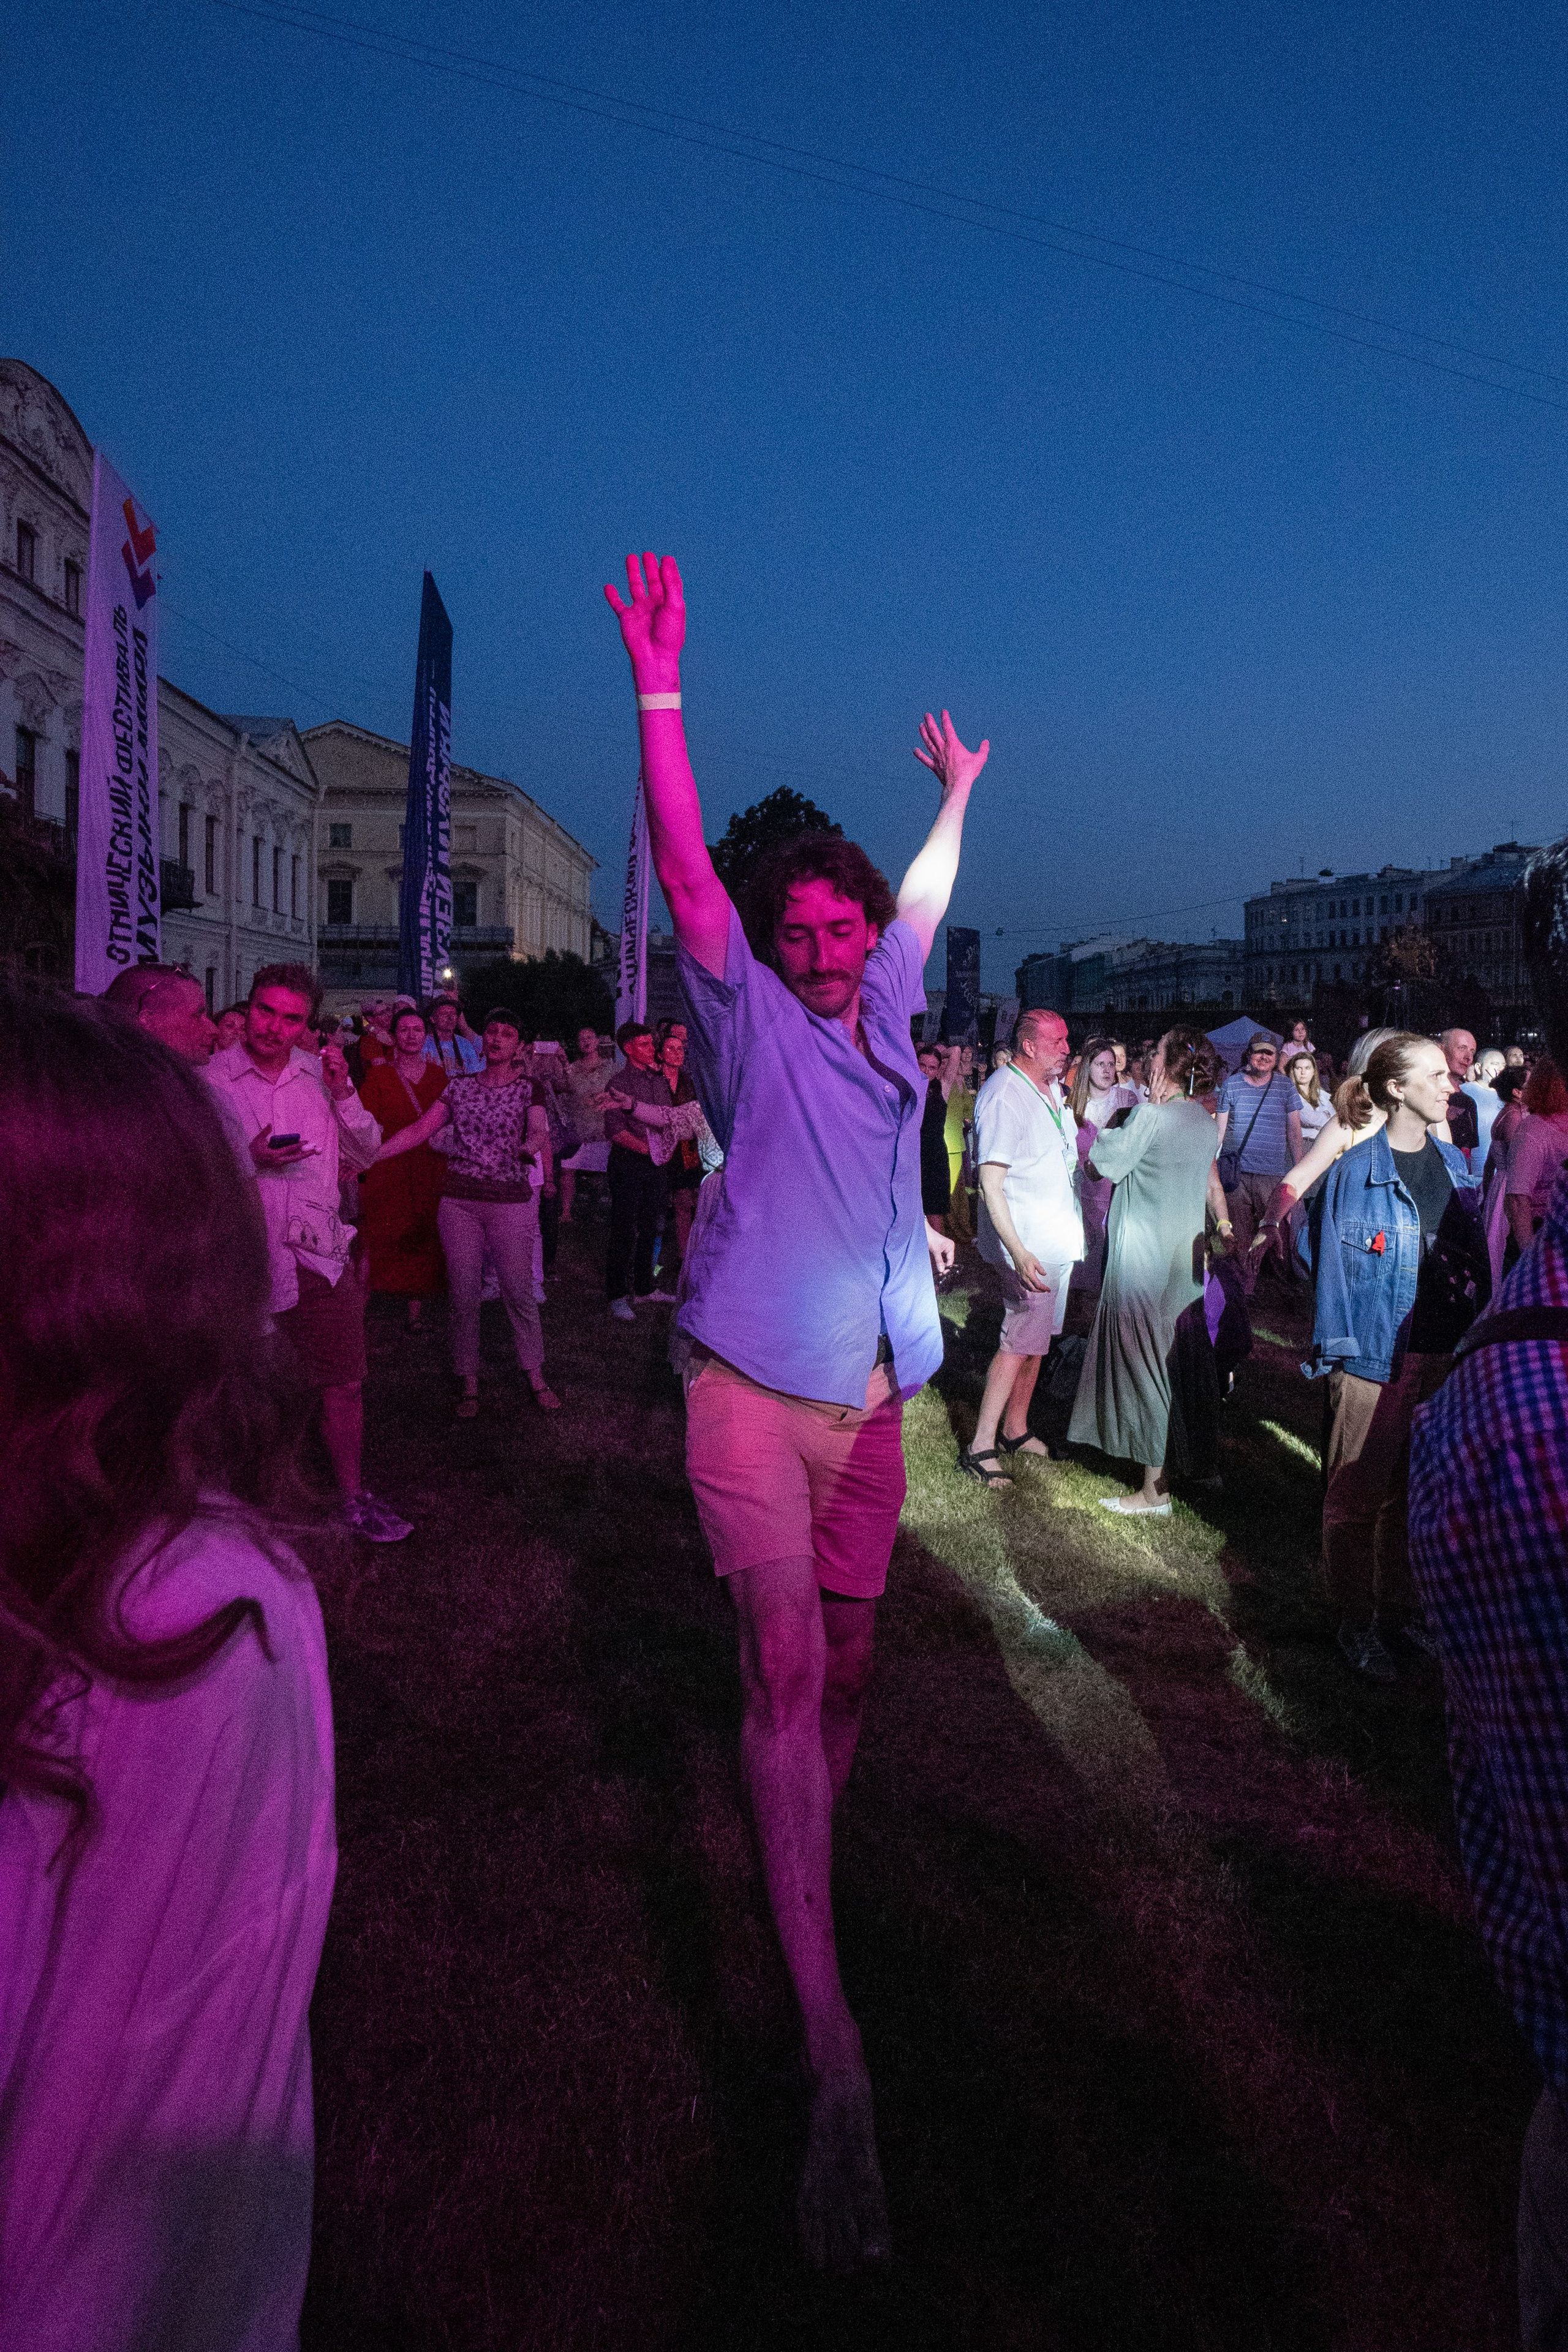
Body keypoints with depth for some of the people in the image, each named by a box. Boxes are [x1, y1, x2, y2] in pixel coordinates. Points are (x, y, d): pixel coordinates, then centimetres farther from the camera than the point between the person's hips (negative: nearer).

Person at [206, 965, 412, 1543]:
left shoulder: (320, 1073, 5)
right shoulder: (209, 1079, -7)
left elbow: (365, 1154, 6)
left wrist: (343, 1093, -9)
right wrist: (249, 1160, -21)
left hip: (321, 1254, 3)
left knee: (344, 1383, 9)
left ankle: (353, 1497, 26)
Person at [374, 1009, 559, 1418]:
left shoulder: (527, 1089, 2)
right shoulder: (460, 1086, 8)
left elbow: (538, 1131, -16)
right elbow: (419, 1131, 3)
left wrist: (529, 1146, -40)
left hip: (511, 1201, -2)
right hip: (459, 1201, 2)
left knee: (520, 1291, 2)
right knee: (464, 1293, 4)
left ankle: (535, 1374, 16)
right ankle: (469, 1380, 16)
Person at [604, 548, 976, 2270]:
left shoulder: (883, 1016, 15)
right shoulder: (750, 1016, 0)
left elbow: (923, 900, 32)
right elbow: (686, 868, -9)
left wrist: (957, 795, 42)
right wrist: (660, 690, -14)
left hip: (869, 1393, 6)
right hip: (754, 1386, -6)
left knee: (845, 1658, 13)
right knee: (784, 1660, -16)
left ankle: (805, 1859, 37)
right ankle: (836, 2070, -16)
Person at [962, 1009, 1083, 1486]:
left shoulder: (1053, 1089, 9)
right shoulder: (1004, 1097, -18)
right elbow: (991, 1184, -24)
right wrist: (1018, 1252, -30)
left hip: (1058, 1240, 9)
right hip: (1027, 1243, -9)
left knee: (1037, 1338, 14)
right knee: (1021, 1340, -6)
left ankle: (1016, 1430, 27)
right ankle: (980, 1446, 1)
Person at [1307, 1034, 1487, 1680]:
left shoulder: (1456, 1164, 9)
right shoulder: (1356, 1169, -8)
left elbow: (1477, 1257, 13)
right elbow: (1333, 1260, -6)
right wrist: (1338, 1348, -8)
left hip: (1448, 1355, 6)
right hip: (1377, 1355, -5)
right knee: (1361, 1494, 3)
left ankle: (1401, 1607, 29)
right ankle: (1357, 1622, 16)